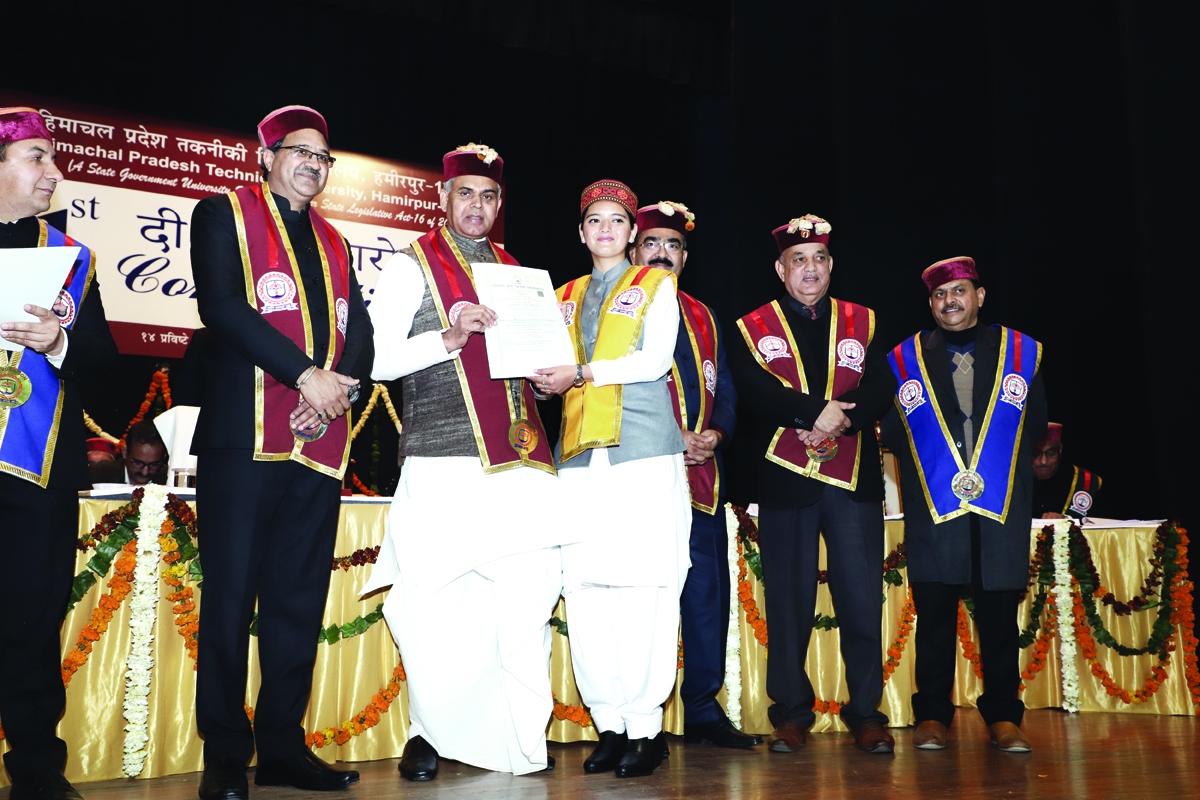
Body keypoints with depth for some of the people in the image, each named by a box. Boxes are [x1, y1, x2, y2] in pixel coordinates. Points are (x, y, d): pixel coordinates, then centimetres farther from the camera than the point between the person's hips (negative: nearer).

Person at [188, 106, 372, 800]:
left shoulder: (335, 243, 24)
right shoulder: (224, 215, 8)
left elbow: (361, 333, 14)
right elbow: (222, 307, -8)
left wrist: (340, 386, -7)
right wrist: (305, 374, -15)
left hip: (321, 442, 5)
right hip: (244, 433, -5)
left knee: (300, 600, 7)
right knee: (231, 595, -2)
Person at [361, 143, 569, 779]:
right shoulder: (411, 265, 7)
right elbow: (375, 359, -2)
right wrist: (449, 338, -14)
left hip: (518, 461, 5)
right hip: (444, 463, -4)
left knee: (527, 596, -1)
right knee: (438, 605, -5)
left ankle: (522, 739, 10)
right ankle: (429, 733, 14)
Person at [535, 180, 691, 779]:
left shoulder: (656, 286, 13)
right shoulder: (566, 297, 25)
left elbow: (655, 360, -2)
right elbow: (553, 368, 18)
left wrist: (583, 373, -8)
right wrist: (545, 378, -5)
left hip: (643, 447, -4)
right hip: (580, 454, 4)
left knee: (644, 585, -9)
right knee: (585, 591, -3)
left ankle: (645, 725, -2)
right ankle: (609, 724, 6)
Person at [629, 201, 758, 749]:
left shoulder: (703, 319, 20)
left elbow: (723, 390, 17)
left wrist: (715, 434, -4)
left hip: (700, 474, 5)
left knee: (707, 590, 6)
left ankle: (704, 710, 18)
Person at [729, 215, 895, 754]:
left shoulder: (862, 323, 15)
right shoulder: (753, 328, 9)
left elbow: (881, 390, 2)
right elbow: (755, 391, -8)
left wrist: (836, 422, -15)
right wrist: (816, 411, -18)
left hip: (854, 480, 1)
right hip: (785, 481, -1)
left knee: (862, 598, 0)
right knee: (789, 600, 3)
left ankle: (866, 713, 14)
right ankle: (792, 714, 16)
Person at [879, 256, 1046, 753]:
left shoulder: (1021, 352, 12)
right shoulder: (906, 358, 9)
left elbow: (1036, 423, 11)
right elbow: (892, 433, 8)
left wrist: (999, 464, 1)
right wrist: (927, 469, -2)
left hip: (1002, 506, 1)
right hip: (934, 507, -1)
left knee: (1000, 613, 4)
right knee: (934, 613, 1)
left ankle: (1003, 716, 15)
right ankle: (932, 716, 12)